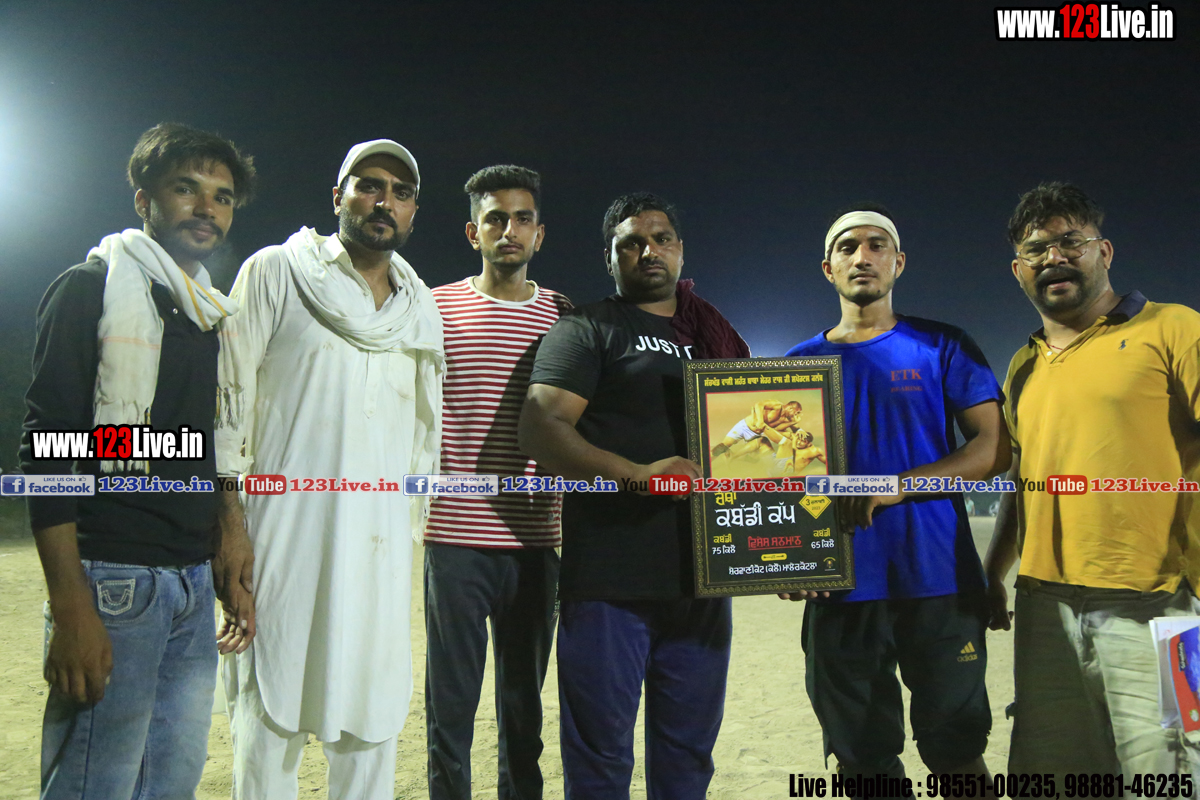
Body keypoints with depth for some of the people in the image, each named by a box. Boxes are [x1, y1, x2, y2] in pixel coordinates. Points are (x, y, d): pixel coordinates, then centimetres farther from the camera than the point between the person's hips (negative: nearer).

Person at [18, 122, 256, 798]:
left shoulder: (217, 315, 16)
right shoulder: (91, 288, -3)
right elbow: (46, 449, -10)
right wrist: (70, 608, -17)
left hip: (195, 584, 7)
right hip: (114, 582, -7)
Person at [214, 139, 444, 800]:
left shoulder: (423, 310, 16)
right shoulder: (276, 272, 4)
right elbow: (229, 392, -1)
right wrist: (227, 504, -8)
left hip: (379, 541, 4)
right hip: (286, 529, -3)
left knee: (373, 715, 9)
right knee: (271, 708, 2)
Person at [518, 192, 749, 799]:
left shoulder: (721, 339, 18)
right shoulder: (588, 330, 1)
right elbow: (538, 429, -12)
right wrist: (638, 473, -25)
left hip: (701, 578, 5)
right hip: (608, 581, -5)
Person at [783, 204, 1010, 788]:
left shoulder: (942, 347, 5)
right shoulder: (800, 363, 11)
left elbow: (995, 448, -2)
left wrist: (895, 486, -17)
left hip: (939, 582, -1)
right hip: (841, 586, 2)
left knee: (956, 753, 8)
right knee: (862, 758, 11)